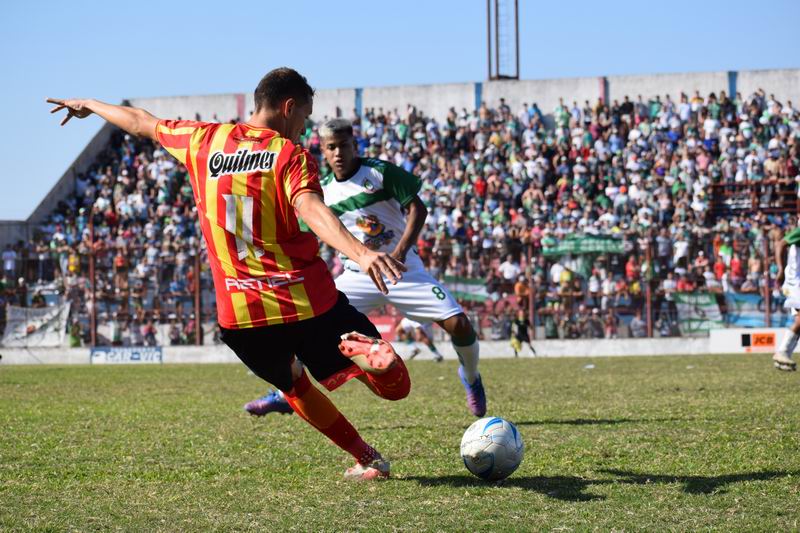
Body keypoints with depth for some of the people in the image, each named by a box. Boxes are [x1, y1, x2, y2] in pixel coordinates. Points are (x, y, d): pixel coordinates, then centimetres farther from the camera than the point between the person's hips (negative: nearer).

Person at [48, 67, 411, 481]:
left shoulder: (204, 141, 8)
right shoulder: (290, 155, -6)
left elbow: (141, 122, 25)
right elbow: (310, 210, -27)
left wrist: (90, 105, 43)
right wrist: (360, 253, -42)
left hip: (239, 314, 4)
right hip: (309, 302, -4)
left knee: (294, 386, 30)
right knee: (395, 385, 0)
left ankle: (367, 460, 22)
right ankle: (366, 351, -33)